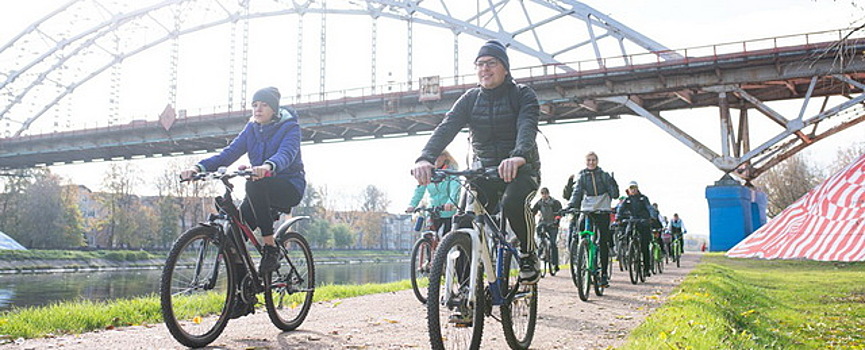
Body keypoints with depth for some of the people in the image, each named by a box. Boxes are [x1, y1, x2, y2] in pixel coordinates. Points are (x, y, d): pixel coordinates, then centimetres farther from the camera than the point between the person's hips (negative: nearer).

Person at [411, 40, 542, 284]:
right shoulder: (470, 99, 4)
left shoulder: (523, 95, -4)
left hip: (521, 171, -3)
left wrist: (519, 156, -48)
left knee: (514, 203, -35)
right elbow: (446, 128, -11)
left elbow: (527, 127, -25)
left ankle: (528, 255, -8)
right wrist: (425, 158, -32)